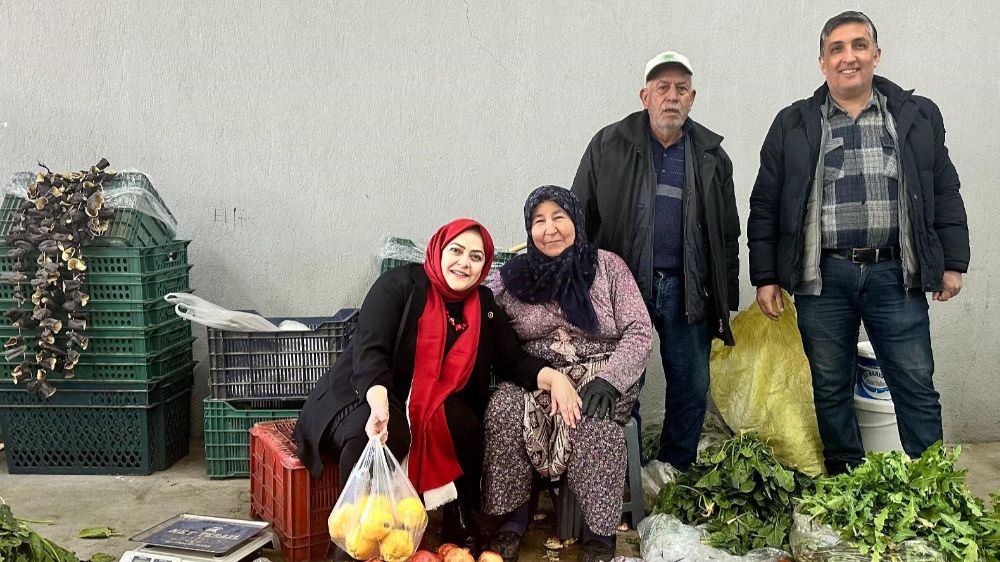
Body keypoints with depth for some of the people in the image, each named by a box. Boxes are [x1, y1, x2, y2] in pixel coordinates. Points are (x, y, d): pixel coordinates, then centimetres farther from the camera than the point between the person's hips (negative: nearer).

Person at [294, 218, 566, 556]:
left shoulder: (484, 306, 5)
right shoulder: (399, 284, -12)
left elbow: (513, 360, 1)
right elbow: (369, 349, -23)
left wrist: (555, 378, -21)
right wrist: (380, 404, -43)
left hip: (430, 405, 5)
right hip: (362, 395, -4)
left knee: (465, 423, -26)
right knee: (379, 436, -36)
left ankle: (460, 526, -3)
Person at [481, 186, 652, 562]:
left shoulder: (608, 267, 0)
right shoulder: (514, 277, 6)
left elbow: (639, 334, -5)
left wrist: (605, 381, -19)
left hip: (601, 375, -2)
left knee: (592, 424, -33)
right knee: (504, 411, -28)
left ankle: (600, 529, -15)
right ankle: (514, 514, -12)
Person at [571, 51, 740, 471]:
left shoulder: (712, 156, 11)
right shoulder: (608, 145, 4)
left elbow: (727, 235, 14)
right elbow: (582, 218, 4)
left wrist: (726, 300, 9)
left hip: (688, 290, 2)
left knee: (692, 389, 7)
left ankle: (675, 476, 23)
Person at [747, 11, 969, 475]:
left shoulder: (918, 116, 9)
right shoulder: (793, 125, 6)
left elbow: (945, 193, 12)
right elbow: (765, 206, 6)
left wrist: (952, 263, 6)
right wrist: (765, 277, 1)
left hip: (895, 274, 0)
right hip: (822, 278, 0)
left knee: (916, 387, 4)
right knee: (831, 389, 8)